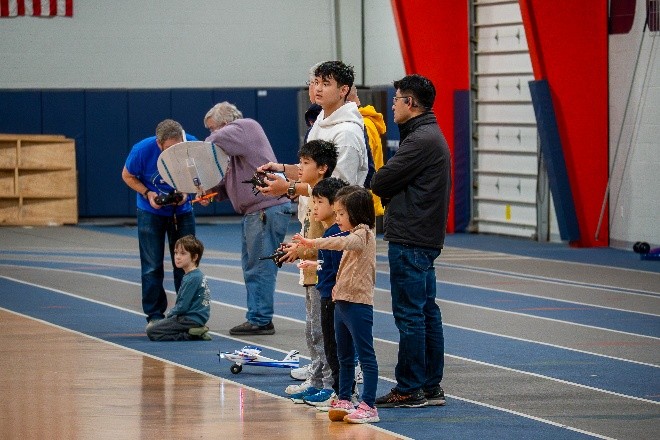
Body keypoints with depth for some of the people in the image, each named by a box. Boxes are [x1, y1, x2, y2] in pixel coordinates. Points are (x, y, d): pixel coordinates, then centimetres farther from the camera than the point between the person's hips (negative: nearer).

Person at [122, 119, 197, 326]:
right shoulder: (142, 150, -26)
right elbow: (127, 176, -7)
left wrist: (186, 192, -20)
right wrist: (147, 193, -21)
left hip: (182, 210, 2)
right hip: (151, 213, -2)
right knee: (152, 266, -2)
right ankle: (154, 314, 5)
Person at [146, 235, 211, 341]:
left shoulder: (191, 279, -19)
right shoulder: (198, 275, 12)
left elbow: (183, 307, -19)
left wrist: (169, 315, -1)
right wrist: (170, 314, 11)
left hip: (191, 320, -10)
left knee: (152, 331, -11)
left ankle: (190, 336, -15)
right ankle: (196, 333, 8)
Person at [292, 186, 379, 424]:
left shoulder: (363, 234, -12)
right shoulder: (355, 236, 20)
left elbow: (343, 242, -31)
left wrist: (313, 242, -37)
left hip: (358, 304, -10)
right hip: (342, 303, 11)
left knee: (366, 355, -9)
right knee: (344, 357, 16)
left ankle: (368, 406, -11)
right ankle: (344, 400, 25)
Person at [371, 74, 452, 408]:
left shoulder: (421, 140, -16)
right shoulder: (431, 135, 19)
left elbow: (383, 180, -15)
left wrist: (375, 187, 6)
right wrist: (388, 194, -2)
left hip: (410, 241, -11)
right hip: (425, 239, 11)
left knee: (409, 314, -7)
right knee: (426, 311, 12)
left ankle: (409, 389, -5)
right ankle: (431, 386, 15)